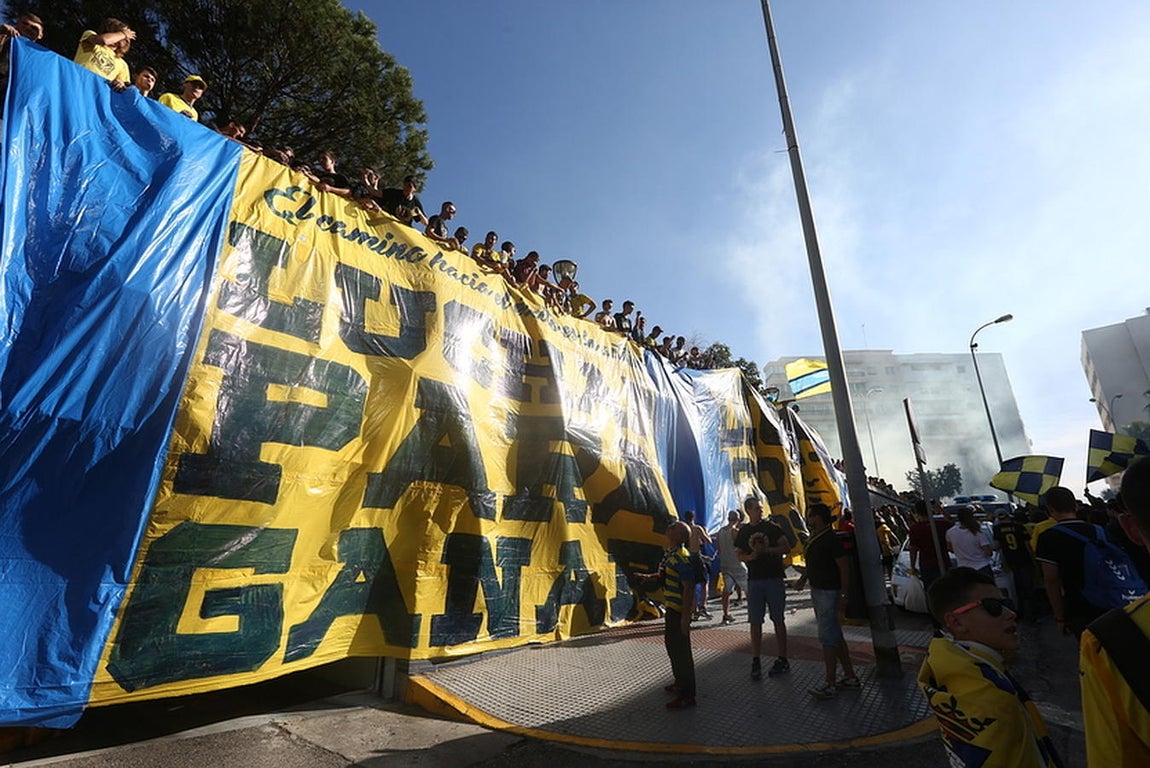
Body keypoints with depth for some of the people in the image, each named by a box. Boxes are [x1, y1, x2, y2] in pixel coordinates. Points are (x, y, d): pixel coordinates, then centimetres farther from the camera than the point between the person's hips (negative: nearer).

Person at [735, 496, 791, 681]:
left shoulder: (771, 527, 1)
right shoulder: (743, 531, 7)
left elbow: (786, 548, -3)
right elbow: (739, 554, 8)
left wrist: (766, 550, -15)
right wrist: (750, 556, -13)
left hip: (774, 578, -2)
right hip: (754, 580, 2)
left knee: (778, 621, 6)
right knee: (755, 622, 3)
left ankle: (782, 660, 17)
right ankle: (755, 662, 10)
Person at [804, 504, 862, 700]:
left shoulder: (831, 539, -18)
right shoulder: (814, 539, 10)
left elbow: (844, 567, -19)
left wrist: (844, 596, -20)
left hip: (829, 593, -10)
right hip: (817, 591, 10)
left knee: (828, 638, -4)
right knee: (835, 636, 16)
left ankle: (829, 685, 4)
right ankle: (850, 677, 27)